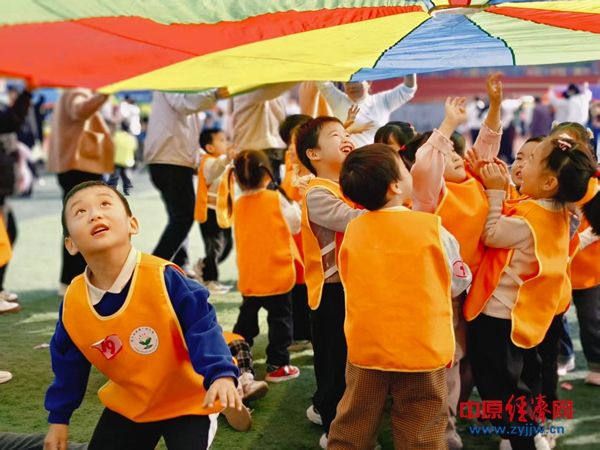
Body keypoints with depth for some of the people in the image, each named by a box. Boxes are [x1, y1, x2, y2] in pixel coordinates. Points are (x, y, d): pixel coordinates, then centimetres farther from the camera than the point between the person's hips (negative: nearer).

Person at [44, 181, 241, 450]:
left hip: (187, 402, -4)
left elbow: (201, 328, -24)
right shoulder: (73, 302, -13)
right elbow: (68, 364, 3)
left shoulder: (163, 277, -29)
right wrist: (59, 418, 10)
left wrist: (220, 374, -39)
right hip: (126, 405, 5)